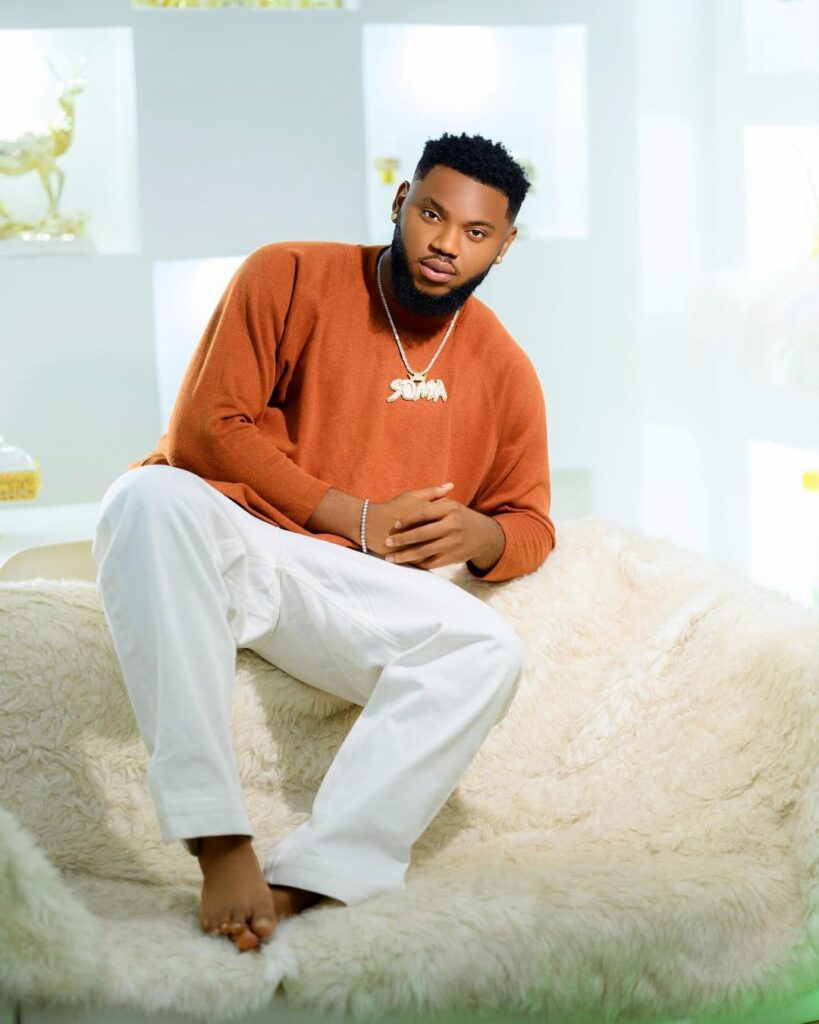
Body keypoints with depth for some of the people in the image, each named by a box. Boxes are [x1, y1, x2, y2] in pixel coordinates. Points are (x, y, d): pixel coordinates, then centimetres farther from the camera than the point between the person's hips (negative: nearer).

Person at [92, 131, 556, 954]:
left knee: (488, 648, -26)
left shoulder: (505, 373, 11)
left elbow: (530, 526, 20)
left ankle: (303, 883, -38)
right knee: (154, 494, -39)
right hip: (207, 542, -2)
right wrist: (355, 518, -8)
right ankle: (220, 847, -43)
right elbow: (204, 428, -5)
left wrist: (477, 533, -7)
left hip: (344, 582, 3)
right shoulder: (291, 278, 1)